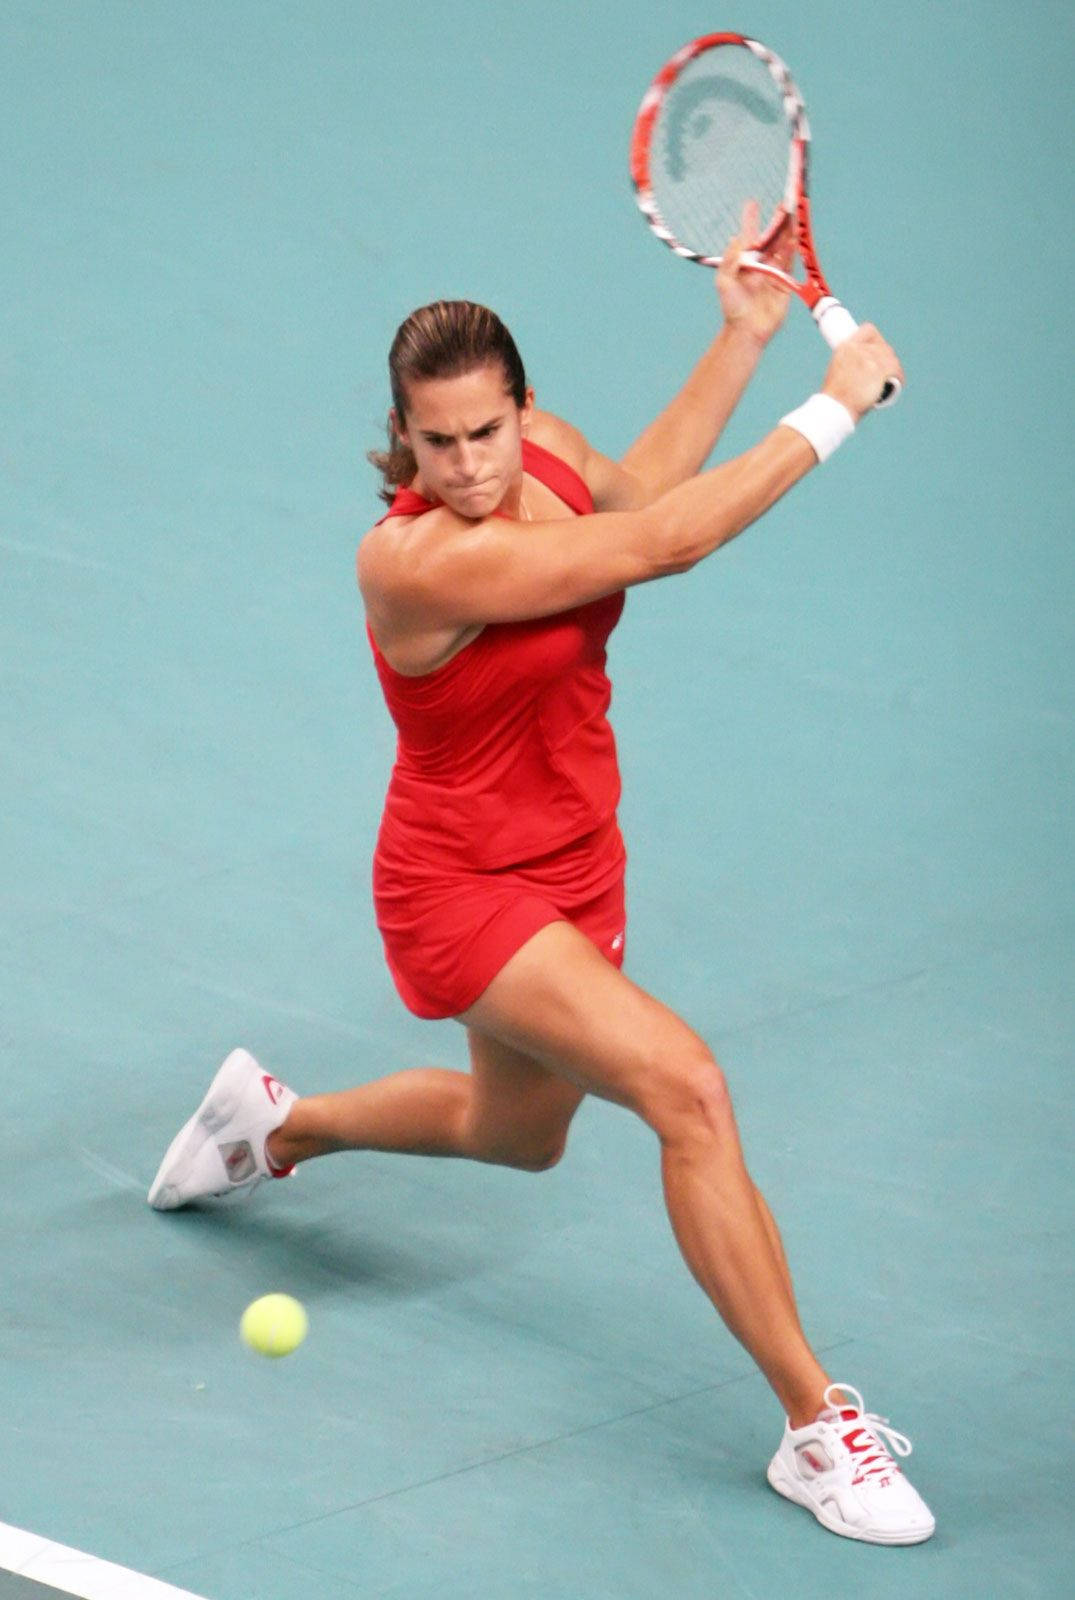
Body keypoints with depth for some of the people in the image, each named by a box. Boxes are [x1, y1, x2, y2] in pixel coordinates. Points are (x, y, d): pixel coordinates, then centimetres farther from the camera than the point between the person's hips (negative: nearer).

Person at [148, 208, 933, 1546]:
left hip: (570, 876, 9)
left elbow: (632, 489, 13)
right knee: (685, 1088, -27)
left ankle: (274, 1123, 55)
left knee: (519, 1132, 30)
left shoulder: (541, 448, -10)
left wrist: (743, 337, 5)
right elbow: (661, 543, -36)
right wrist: (834, 408, -30)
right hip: (461, 889, -9)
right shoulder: (416, 561, -32)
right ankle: (817, 1424, -20)